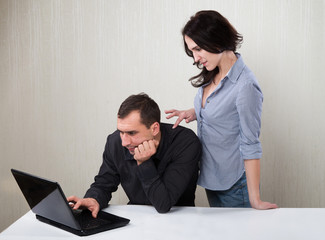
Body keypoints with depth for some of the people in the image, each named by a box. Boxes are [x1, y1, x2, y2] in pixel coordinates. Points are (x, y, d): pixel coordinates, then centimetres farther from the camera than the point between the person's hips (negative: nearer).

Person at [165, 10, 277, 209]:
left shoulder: (245, 86, -25)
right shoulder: (211, 75, -1)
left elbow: (250, 145, -23)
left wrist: (255, 199, -20)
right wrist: (192, 113, -4)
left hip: (234, 185, -8)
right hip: (210, 177, 8)